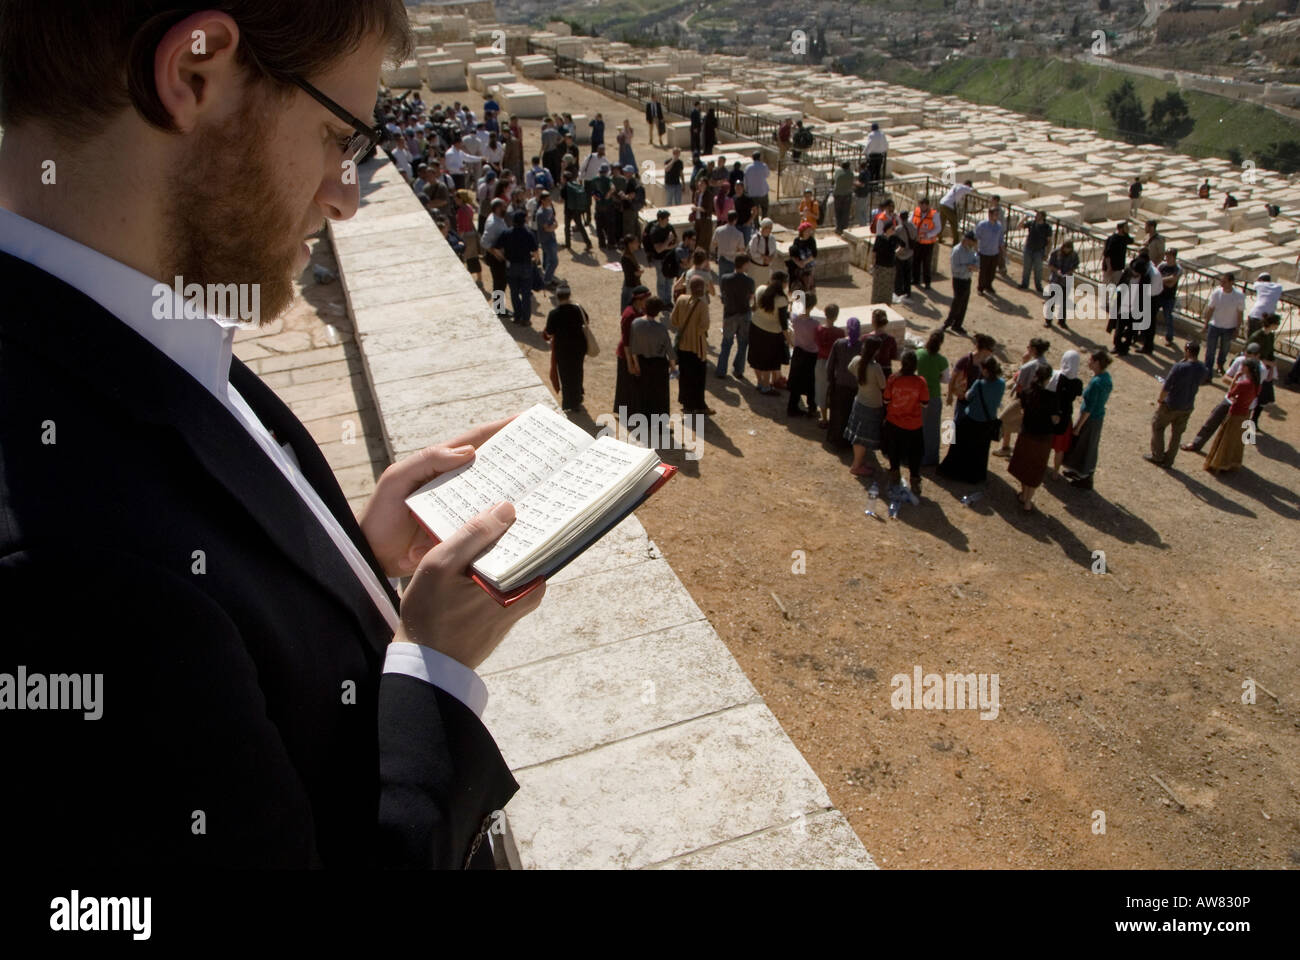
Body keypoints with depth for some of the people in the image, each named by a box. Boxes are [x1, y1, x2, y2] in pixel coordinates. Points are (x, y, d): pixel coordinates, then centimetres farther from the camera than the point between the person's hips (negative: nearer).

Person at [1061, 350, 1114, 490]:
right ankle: (1078, 472, 42)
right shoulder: (1106, 377, -1)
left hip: (1090, 419, -9)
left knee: (1084, 448, 9)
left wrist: (1078, 426, -17)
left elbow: (1088, 408, -25)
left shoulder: (1096, 382, -29)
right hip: (1099, 417, 9)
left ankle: (1085, 480, 23)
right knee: (1088, 447, 24)